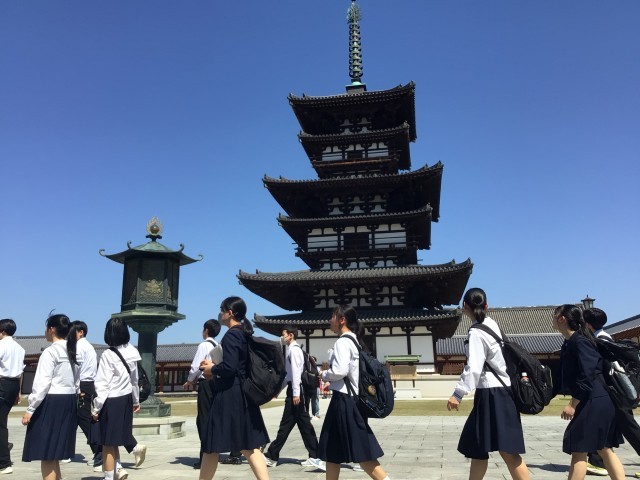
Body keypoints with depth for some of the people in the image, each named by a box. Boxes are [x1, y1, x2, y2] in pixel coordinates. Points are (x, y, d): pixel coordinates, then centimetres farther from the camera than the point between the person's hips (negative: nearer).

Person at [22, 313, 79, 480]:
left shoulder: (50, 352, -12)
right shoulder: (72, 351, 11)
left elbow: (42, 383, -15)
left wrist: (30, 409, -10)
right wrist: (70, 398, 14)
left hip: (51, 402, -8)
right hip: (69, 401, 8)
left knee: (46, 453, 1)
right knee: (54, 452, 18)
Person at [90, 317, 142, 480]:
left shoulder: (108, 355, -17)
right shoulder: (131, 352, 2)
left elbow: (102, 384, -16)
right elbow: (134, 379, 13)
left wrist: (96, 408, -9)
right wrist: (136, 400, 23)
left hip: (111, 402, -7)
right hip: (126, 400, 7)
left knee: (108, 443, 6)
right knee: (114, 440, 22)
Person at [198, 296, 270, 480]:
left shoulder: (231, 335, -15)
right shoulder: (245, 334, 12)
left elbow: (229, 367, -24)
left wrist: (212, 369, -6)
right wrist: (215, 366, 14)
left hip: (228, 395, -9)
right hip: (243, 394, 9)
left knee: (212, 445, 6)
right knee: (249, 445, 8)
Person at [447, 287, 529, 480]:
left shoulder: (476, 332, -16)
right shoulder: (491, 324, 9)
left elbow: (474, 367, -24)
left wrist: (458, 394, -24)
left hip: (492, 393, -9)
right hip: (499, 389, 9)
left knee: (507, 451, -9)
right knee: (477, 447, 16)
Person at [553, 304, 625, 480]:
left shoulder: (579, 342, -17)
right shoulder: (570, 343, 12)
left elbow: (586, 376, -22)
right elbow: (568, 375, 18)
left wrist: (573, 404, -18)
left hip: (593, 403, -10)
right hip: (596, 402, 10)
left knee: (578, 449, -4)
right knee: (604, 449, 13)